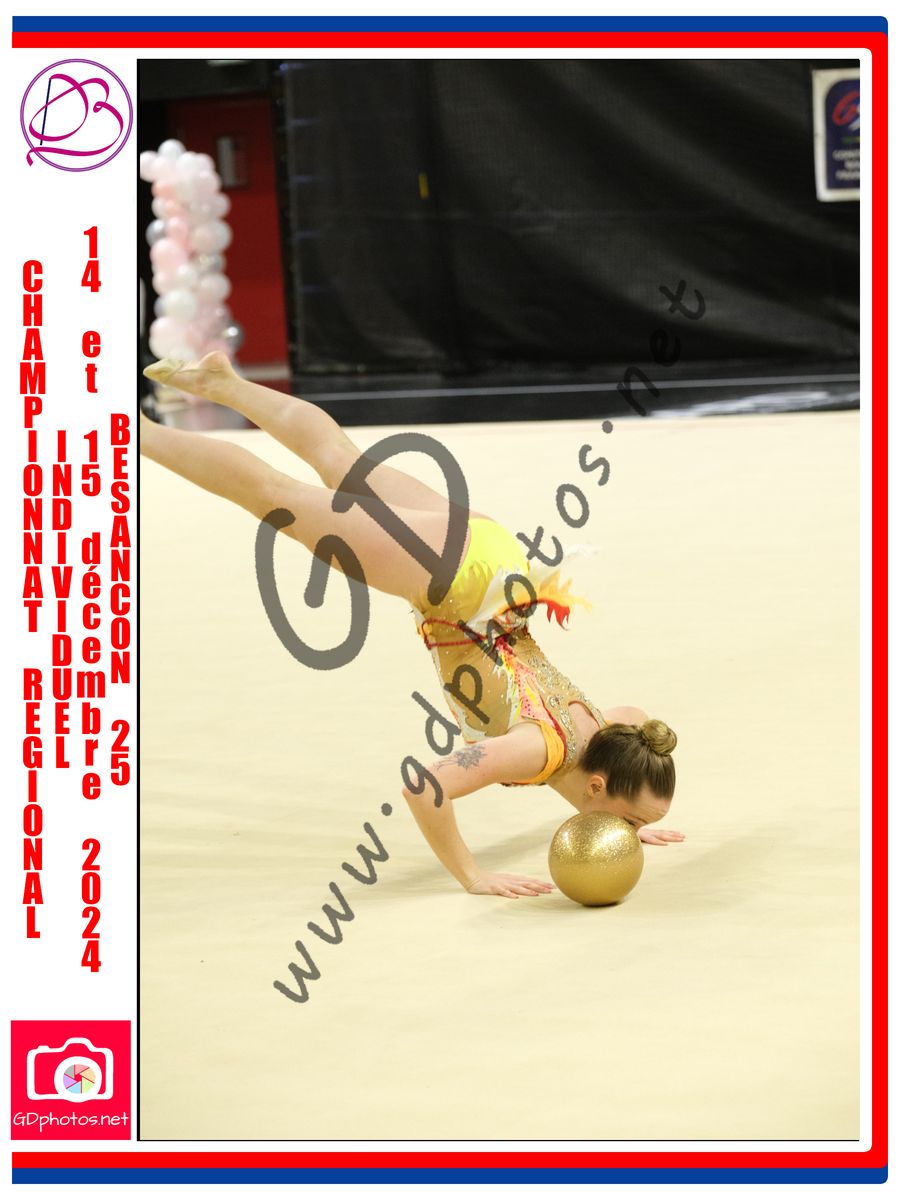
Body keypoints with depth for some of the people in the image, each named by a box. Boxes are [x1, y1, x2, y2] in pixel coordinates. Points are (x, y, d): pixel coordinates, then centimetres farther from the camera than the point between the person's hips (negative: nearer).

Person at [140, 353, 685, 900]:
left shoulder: (609, 735, -9)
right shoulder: (541, 750, -28)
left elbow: (638, 716, 17)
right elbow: (424, 788, -38)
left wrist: (625, 827, 13)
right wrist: (472, 876, -30)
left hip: (487, 550, 6)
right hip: (448, 573, -6)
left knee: (339, 458, 26)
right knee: (273, 494, 11)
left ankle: (224, 382, 46)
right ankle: (142, 433, 27)